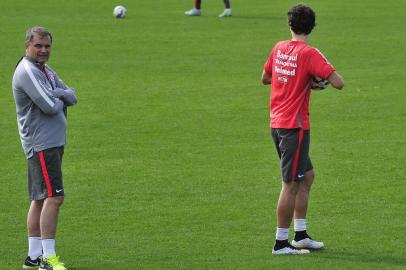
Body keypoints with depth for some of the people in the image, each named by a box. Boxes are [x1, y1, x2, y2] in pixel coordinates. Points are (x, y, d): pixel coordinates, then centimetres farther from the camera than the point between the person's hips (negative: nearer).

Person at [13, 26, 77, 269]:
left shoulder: (45, 71, 17)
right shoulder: (27, 72, -14)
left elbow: (72, 97, 8)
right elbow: (49, 106, -23)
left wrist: (56, 94, -11)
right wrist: (60, 100, -1)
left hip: (53, 142, 10)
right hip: (41, 143, -10)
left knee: (40, 199, 12)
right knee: (54, 197, -14)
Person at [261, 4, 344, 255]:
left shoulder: (279, 48, 6)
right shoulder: (310, 53, -15)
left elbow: (265, 78, 22)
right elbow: (338, 83, -21)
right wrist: (325, 70, 1)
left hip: (277, 124, 8)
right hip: (295, 126, -8)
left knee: (307, 175, 19)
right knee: (291, 185, -2)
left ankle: (301, 235, 22)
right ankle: (281, 243, 0)